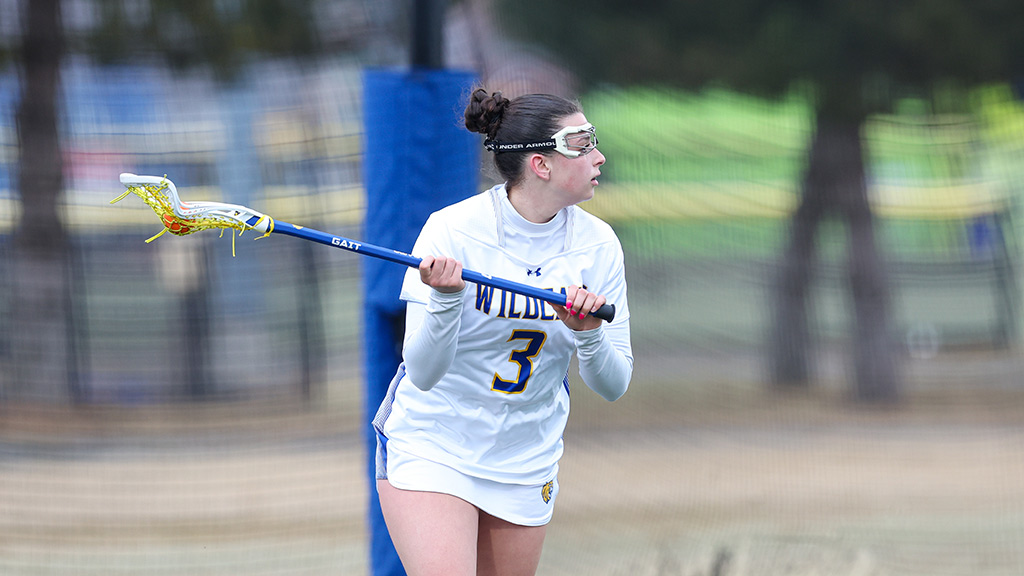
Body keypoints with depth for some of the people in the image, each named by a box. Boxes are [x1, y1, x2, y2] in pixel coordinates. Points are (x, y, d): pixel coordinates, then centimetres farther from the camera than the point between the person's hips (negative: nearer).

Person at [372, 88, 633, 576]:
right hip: (430, 446, -5)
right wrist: (446, 299, -37)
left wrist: (588, 334, -25)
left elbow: (613, 386, -5)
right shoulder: (452, 229, -17)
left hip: (527, 460, 5)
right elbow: (423, 372, -20)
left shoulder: (596, 244, -5)